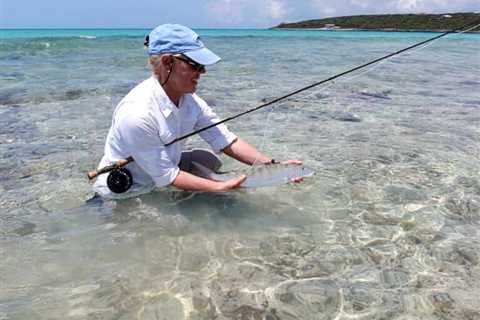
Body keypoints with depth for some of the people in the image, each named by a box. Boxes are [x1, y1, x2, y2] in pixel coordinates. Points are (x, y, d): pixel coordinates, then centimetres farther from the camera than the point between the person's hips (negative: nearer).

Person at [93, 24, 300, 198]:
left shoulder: (190, 101, -11)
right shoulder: (137, 114, -34)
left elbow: (227, 141, -11)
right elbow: (166, 176, -28)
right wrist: (224, 187, -30)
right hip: (122, 196, -6)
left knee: (209, 160, 0)